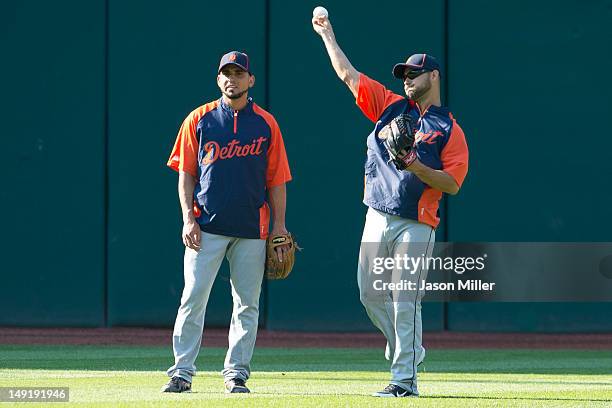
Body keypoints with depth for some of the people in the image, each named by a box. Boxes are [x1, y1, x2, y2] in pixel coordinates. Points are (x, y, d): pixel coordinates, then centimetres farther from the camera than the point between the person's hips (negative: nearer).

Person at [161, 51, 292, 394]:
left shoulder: (266, 124, 7)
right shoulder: (199, 120, 6)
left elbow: (277, 179, 8)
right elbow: (186, 173, 6)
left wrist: (280, 226, 3)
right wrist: (188, 218, -4)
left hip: (251, 228, 1)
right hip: (206, 225, -1)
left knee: (247, 304, 3)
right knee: (194, 298, -6)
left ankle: (237, 373, 11)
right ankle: (182, 373, -4)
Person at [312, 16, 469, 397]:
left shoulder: (450, 130, -1)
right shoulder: (391, 105, 14)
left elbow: (452, 183, -10)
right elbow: (348, 74, 14)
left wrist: (417, 168, -22)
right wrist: (328, 35, 13)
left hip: (415, 226, -6)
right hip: (377, 219, 6)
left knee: (405, 301, -9)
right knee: (371, 294, 8)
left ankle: (405, 378, -7)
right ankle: (407, 350, 28)